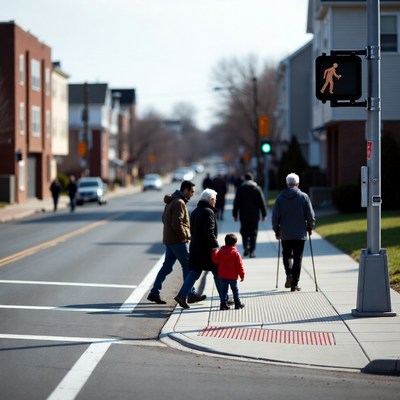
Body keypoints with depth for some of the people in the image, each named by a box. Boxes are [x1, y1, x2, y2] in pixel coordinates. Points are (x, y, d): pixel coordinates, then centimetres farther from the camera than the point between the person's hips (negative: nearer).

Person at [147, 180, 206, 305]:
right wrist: (185, 236, -12)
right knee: (188, 266, -1)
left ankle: (154, 293, 8)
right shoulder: (179, 203, -17)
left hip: (169, 240, 10)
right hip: (178, 241, -10)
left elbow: (165, 219, 22)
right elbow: (177, 224, -25)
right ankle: (190, 294, 5)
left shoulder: (171, 201, 15)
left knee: (167, 266, 11)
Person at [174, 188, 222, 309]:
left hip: (195, 248, 8)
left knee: (194, 273, 8)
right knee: (218, 273, 3)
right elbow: (209, 232, -21)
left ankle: (182, 295, -4)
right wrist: (215, 246, -17)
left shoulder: (195, 212, 15)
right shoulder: (208, 212, -14)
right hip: (206, 249, -8)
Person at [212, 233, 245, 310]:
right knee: (235, 289, 9)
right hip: (232, 276, -3)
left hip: (222, 276, 3)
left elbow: (215, 260, 11)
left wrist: (214, 252, 25)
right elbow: (239, 265, -9)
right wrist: (242, 275, 0)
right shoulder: (235, 253, -11)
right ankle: (237, 303, 13)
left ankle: (223, 304, 3)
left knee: (223, 289, 8)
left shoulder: (220, 252, 0)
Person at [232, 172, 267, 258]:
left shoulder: (240, 189, -1)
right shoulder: (257, 189, -1)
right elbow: (262, 202, 0)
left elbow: (236, 203, 0)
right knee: (253, 233, 4)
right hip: (254, 216, 0)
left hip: (244, 216, 0)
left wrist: (235, 215, 6)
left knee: (244, 232, 12)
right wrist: (264, 214, 7)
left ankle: (246, 246, -9)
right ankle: (251, 251, 0)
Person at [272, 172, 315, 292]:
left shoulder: (280, 197, -1)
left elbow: (275, 217, -1)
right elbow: (310, 216, -4)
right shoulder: (304, 197, -4)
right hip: (300, 233, -1)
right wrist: (310, 228, 12)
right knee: (297, 258, 5)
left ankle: (289, 273, -9)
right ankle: (294, 284, 4)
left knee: (287, 254, 17)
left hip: (285, 234, 1)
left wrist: (276, 230, 12)